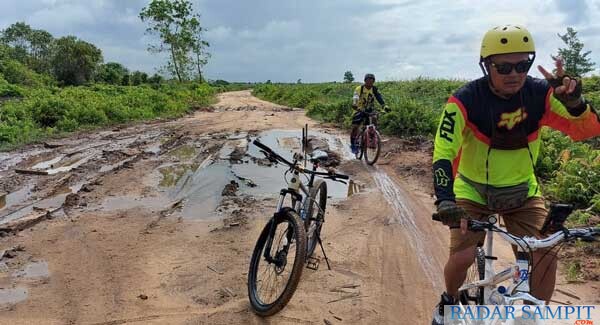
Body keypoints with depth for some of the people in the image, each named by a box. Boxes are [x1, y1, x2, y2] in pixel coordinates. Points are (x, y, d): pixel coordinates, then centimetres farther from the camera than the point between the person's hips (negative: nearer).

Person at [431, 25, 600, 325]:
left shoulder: (540, 94, -14)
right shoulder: (466, 100, -23)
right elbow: (444, 152, -31)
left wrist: (574, 102, -38)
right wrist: (445, 200, -44)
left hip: (522, 191, 3)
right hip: (474, 190, -2)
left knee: (545, 257, -10)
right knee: (462, 257, -13)